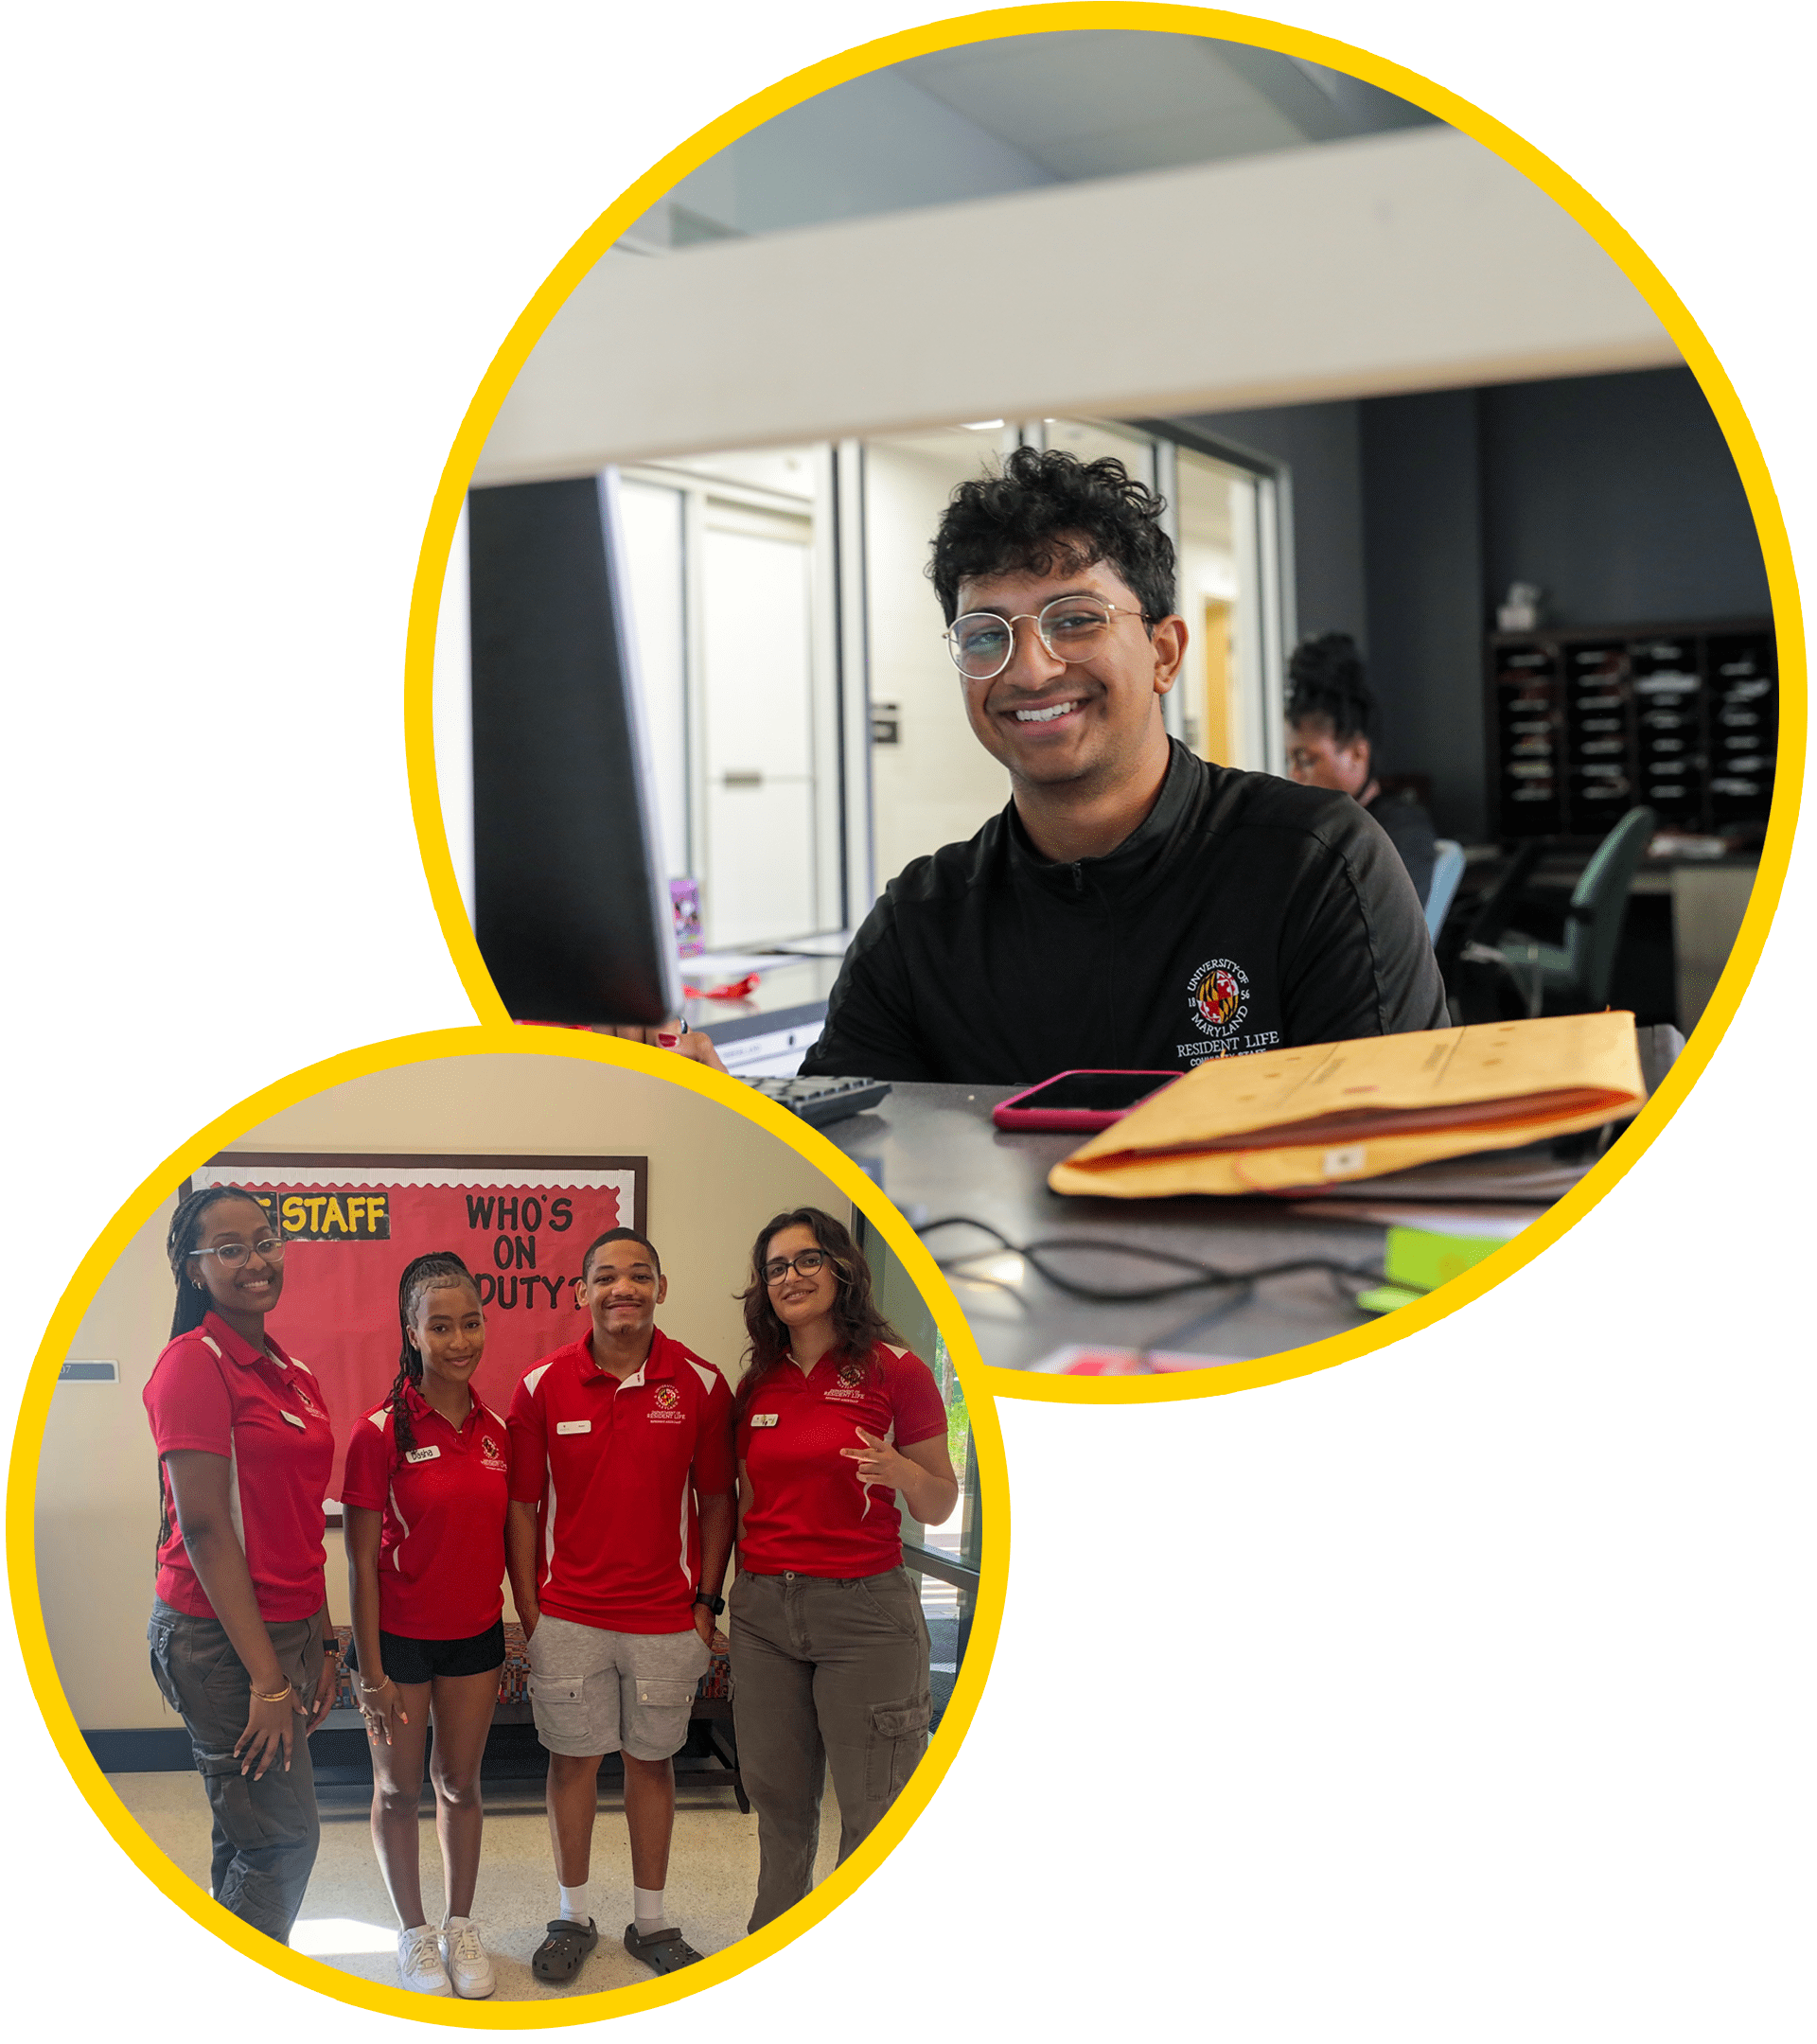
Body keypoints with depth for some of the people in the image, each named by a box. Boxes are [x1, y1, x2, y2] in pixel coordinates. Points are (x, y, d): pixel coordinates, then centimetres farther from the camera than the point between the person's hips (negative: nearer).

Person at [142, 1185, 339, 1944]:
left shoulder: (293, 1374, 11)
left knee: (250, 1839, 16)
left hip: (285, 1630, 8)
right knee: (284, 1838, -4)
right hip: (219, 1638, -8)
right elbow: (202, 1526, -18)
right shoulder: (194, 1363, -14)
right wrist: (267, 1676, -18)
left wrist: (319, 1644, 15)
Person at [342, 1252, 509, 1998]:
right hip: (400, 1635, -4)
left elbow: (502, 1538, 8)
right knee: (399, 1789, 11)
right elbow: (361, 1563, -13)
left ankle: (460, 1926, 32)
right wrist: (371, 1671, -12)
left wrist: (515, 1629, 7)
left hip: (474, 1634, 4)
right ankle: (414, 1933, 28)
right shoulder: (382, 1432, -16)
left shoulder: (496, 1430, -2)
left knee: (461, 1783, 15)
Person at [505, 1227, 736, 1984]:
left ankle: (651, 1920, 24)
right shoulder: (542, 1386, -4)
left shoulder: (701, 1384, -3)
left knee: (652, 1759, 10)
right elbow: (522, 1505, 1)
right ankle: (573, 1915, 25)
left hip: (666, 1616, 0)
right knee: (573, 1757, 8)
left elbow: (716, 1500, 4)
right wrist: (528, 1612, -1)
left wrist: (707, 1601, 0)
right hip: (568, 1615, 0)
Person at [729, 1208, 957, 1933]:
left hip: (862, 1607, -4)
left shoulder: (896, 1371, -5)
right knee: (778, 1798, 12)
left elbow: (940, 1506, -2)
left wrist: (904, 1474, -21)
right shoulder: (756, 1386, 9)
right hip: (763, 1607, 5)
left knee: (873, 1808, -1)